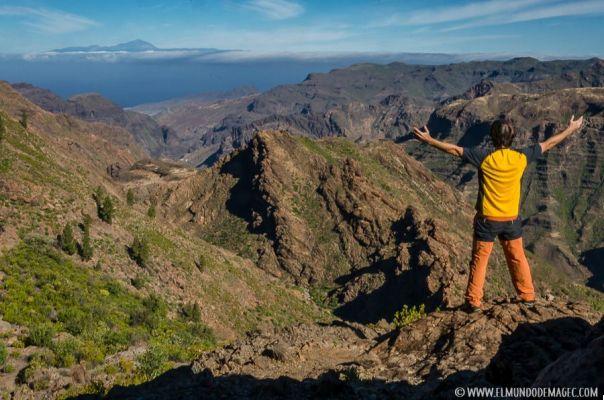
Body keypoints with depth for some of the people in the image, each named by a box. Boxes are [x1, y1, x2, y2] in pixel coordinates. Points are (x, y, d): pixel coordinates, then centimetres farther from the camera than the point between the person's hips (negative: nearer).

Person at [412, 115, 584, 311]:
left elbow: (455, 149, -17)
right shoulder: (521, 157, -9)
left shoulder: (484, 157, -18)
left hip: (487, 220, -3)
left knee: (479, 259, 9)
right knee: (517, 258, 20)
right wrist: (571, 129, 19)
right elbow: (548, 144, 5)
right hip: (512, 220, 3)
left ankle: (473, 301, 15)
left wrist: (429, 140, -11)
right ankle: (528, 296, 33)